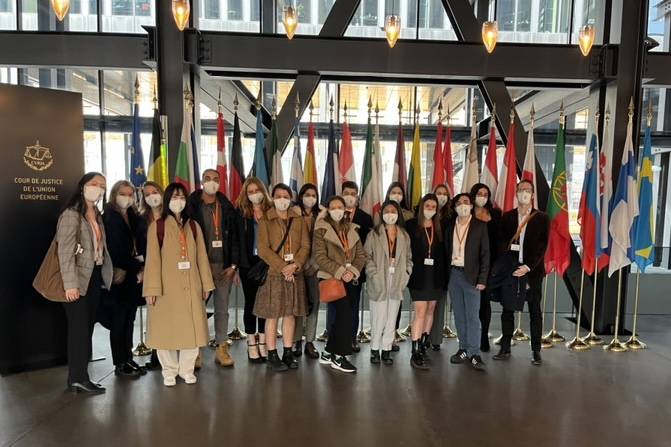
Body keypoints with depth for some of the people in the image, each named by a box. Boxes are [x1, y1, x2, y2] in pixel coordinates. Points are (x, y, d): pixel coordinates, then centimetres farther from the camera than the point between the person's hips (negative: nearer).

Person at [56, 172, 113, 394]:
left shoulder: (97, 215, 14)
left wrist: (106, 274, 8)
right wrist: (70, 284, -21)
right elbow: (65, 252, -16)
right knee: (79, 329, -3)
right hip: (79, 280, -8)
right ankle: (78, 378, 6)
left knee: (87, 329, 11)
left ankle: (78, 376, 20)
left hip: (95, 278, 8)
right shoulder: (71, 214, -10)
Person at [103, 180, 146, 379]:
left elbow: (139, 247, 9)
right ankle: (120, 364, 11)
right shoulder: (109, 218, -6)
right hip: (119, 277, -6)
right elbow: (116, 251, -11)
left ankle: (128, 359, 21)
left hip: (133, 276, 6)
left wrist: (140, 269, -5)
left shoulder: (134, 217, 11)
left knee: (129, 319, 11)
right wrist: (137, 269, -8)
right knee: (119, 320, 2)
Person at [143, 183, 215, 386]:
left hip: (191, 286, 3)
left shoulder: (193, 225, 9)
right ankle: (169, 371, 22)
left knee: (191, 328, 6)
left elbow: (201, 256, 7)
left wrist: (206, 284, 6)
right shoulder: (157, 226, -1)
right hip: (167, 286, -3)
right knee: (166, 328, 6)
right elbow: (153, 259, -6)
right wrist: (152, 289, -10)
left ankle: (187, 369, 21)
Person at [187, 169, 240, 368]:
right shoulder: (192, 206, 0)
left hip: (224, 265, 3)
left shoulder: (226, 207, 8)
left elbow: (234, 236, 6)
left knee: (222, 308, 9)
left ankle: (222, 348, 18)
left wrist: (233, 264, -1)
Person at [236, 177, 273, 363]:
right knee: (251, 302, 7)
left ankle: (263, 342, 20)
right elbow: (239, 240, -2)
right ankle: (252, 344, 18)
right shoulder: (241, 213, 1)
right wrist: (237, 265, -7)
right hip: (248, 263, -1)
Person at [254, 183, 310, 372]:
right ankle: (272, 355, 12)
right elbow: (263, 250, -8)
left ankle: (288, 353, 20)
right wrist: (282, 267, -16)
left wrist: (295, 265, -12)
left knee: (290, 313, 9)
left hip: (295, 274, 3)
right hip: (273, 273, -3)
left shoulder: (299, 220, 10)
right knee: (272, 315, 2)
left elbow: (305, 246, 4)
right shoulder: (265, 221, 0)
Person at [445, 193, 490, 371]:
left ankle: (474, 353, 5)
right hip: (453, 274, 4)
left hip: (471, 275, -4)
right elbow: (447, 251, 9)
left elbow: (485, 254, -4)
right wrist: (446, 275, 2)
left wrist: (482, 279, -9)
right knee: (459, 315, 10)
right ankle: (464, 349, 20)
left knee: (472, 315, -4)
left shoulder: (480, 226, -2)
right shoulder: (450, 226, 9)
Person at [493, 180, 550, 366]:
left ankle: (536, 351, 16)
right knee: (507, 310, 7)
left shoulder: (542, 218, 2)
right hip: (509, 270, 2)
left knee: (535, 311, 6)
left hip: (532, 271, -2)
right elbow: (500, 243, 4)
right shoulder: (506, 217, 8)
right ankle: (505, 349, 16)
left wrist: (528, 267, -15)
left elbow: (542, 246, -5)